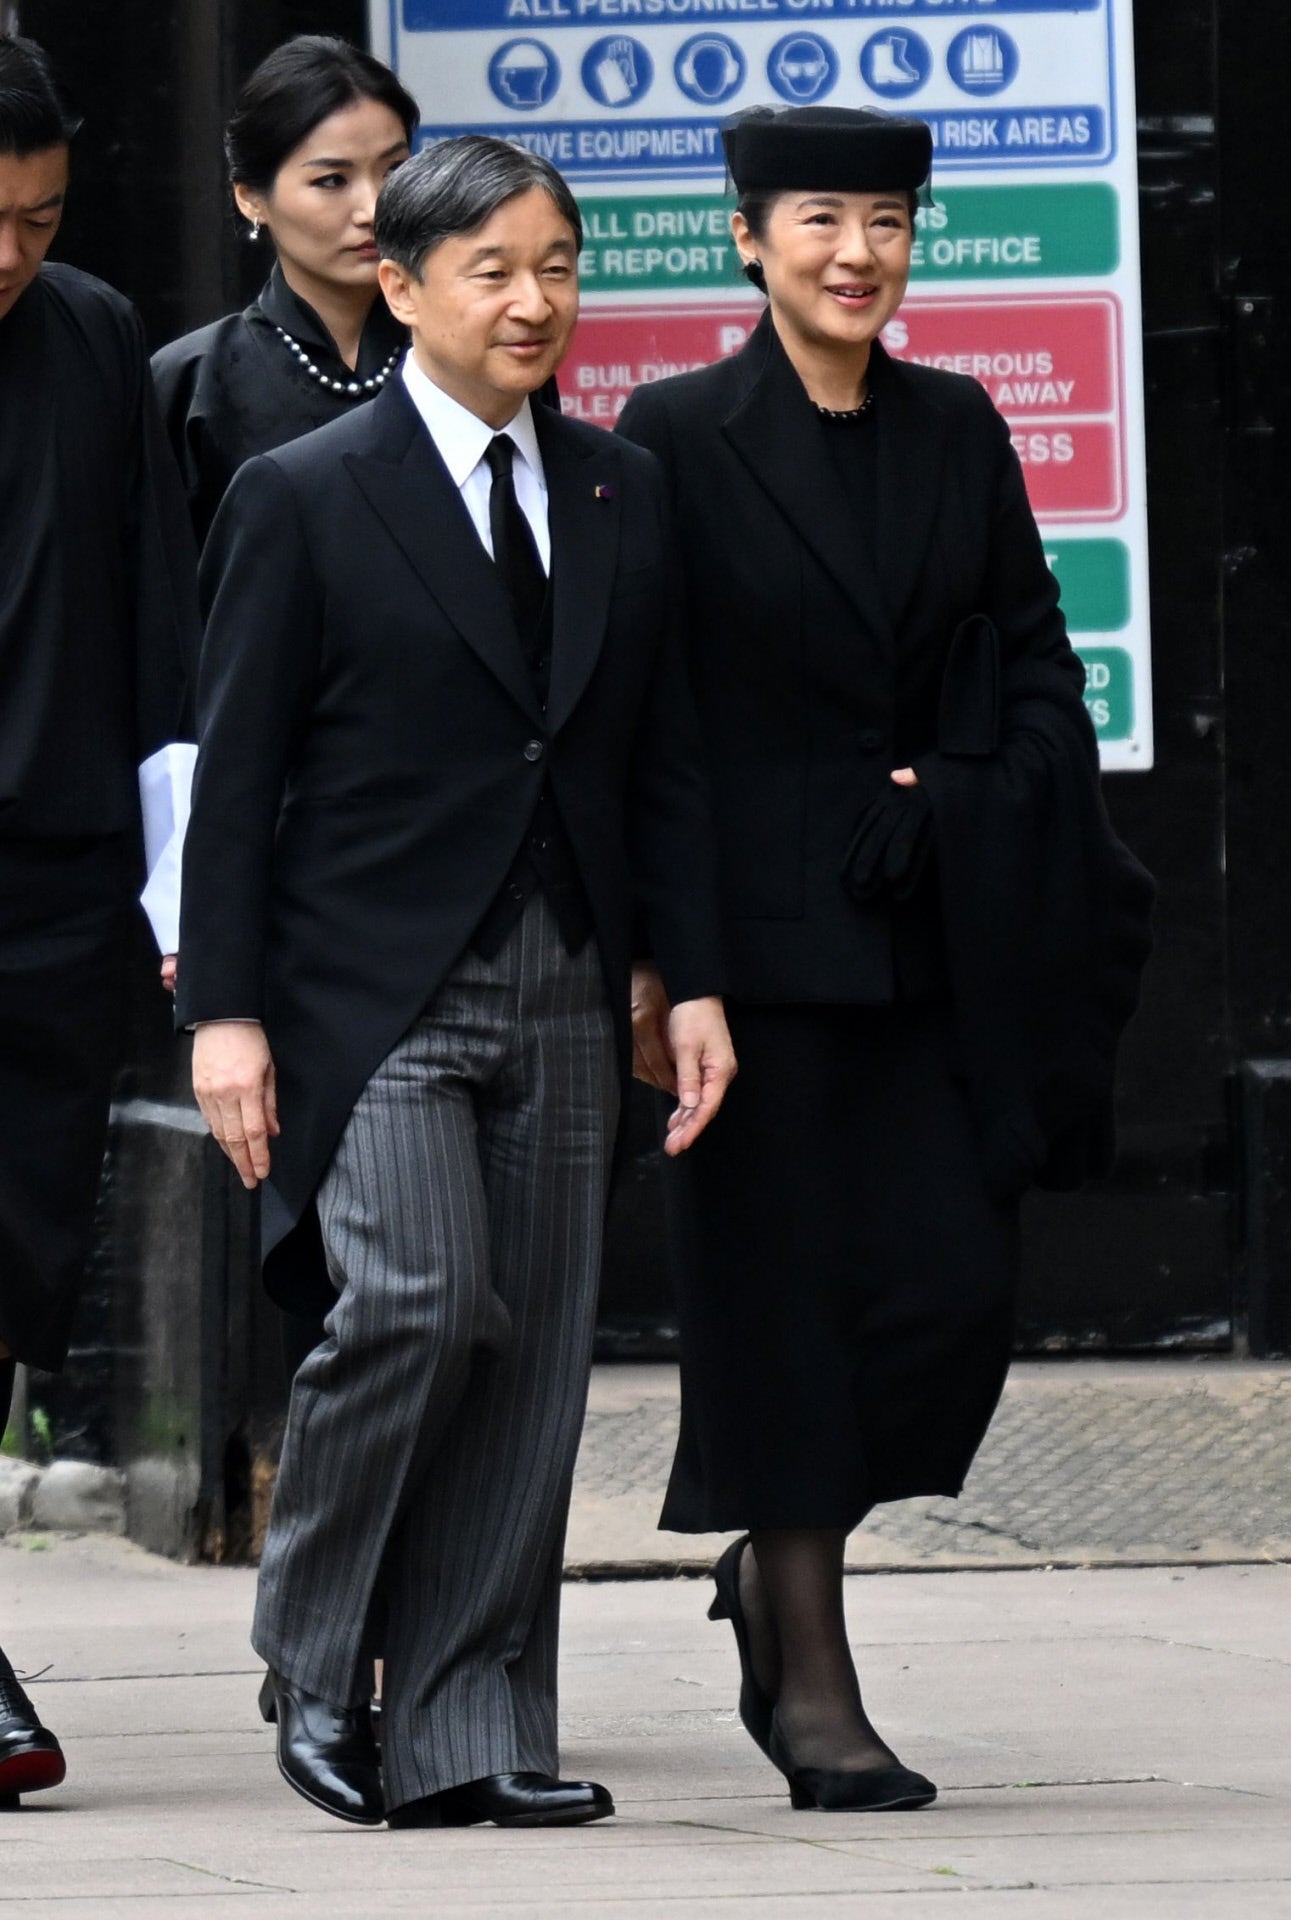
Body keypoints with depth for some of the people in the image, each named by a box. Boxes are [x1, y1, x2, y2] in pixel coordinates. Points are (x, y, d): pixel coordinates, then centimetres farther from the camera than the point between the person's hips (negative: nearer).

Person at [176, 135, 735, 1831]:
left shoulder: (623, 496, 13)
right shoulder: (305, 498, -1)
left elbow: (663, 762, 16)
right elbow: (236, 774, -2)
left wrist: (693, 981, 8)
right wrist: (224, 1010, -7)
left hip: (562, 991, 5)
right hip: (373, 985, -5)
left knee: (536, 1353, 1)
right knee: (423, 1302, -19)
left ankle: (468, 1734, 7)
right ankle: (315, 1655, 3)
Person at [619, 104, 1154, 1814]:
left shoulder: (959, 433, 9)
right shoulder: (679, 436, -3)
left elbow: (1037, 662, 12)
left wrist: (978, 816, -6)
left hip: (932, 930, 4)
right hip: (760, 928, -4)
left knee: (956, 1287, -2)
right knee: (783, 1295, -1)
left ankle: (777, 1566, 22)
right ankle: (810, 1677, 7)